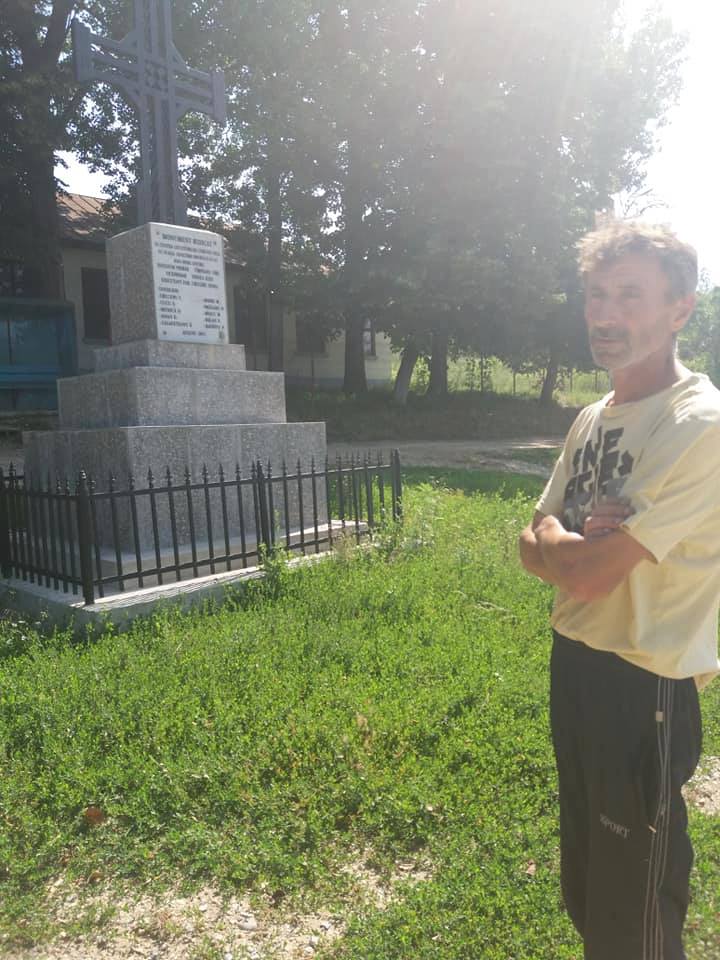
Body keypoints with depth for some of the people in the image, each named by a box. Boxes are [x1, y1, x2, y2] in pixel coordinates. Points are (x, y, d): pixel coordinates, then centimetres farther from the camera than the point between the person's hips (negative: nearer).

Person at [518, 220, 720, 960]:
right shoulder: (593, 418, 5)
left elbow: (589, 571, -25)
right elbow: (532, 549, 5)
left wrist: (555, 539, -5)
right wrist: (575, 541, -15)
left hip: (643, 687, -8)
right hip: (574, 664, 8)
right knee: (588, 888, 28)